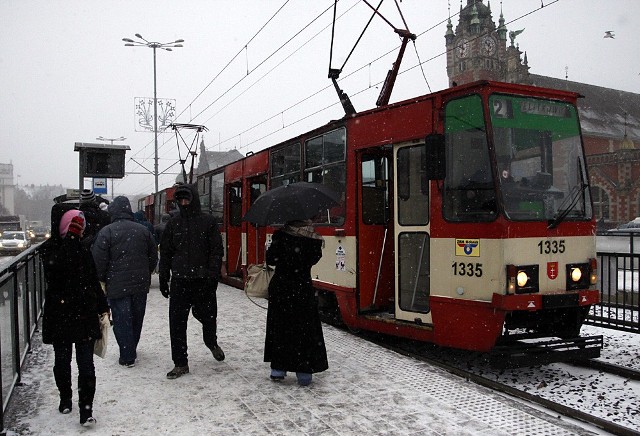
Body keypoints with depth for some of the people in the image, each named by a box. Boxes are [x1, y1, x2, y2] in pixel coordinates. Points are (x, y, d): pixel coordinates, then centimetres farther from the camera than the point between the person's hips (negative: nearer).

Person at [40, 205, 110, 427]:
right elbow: (55, 266, -31)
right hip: (59, 314, -3)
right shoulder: (50, 248, -7)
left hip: (85, 313, 3)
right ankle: (65, 399, 35)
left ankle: (86, 409, 4)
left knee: (86, 362, -1)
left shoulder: (82, 248, 7)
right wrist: (70, 238, -30)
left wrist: (103, 307, 16)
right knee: (62, 360, 14)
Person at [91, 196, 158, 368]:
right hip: (140, 284, 5)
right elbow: (153, 256, 11)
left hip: (117, 285, -4)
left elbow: (99, 260, -11)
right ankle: (131, 351, 33)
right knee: (136, 318, 17)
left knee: (121, 320, 3)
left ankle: (127, 357, 5)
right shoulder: (143, 230, 4)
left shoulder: (106, 232, -10)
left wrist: (102, 280, 4)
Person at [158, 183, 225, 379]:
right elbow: (165, 253, 13)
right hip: (179, 281, 2)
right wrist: (163, 279, 9)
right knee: (177, 323, 1)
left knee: (208, 317, 10)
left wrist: (213, 274, -12)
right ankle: (180, 363, 12)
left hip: (203, 281, -2)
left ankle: (212, 343, 42)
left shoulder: (208, 221, 1)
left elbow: (217, 250, -2)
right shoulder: (173, 224, 9)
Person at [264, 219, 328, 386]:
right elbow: (315, 258, 4)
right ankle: (304, 372, 6)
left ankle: (278, 369, 18)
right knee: (305, 328, 7)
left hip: (280, 288, 1)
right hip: (303, 289, -1)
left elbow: (270, 259, -7)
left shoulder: (281, 235, -9)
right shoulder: (313, 239, -8)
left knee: (279, 326, 13)